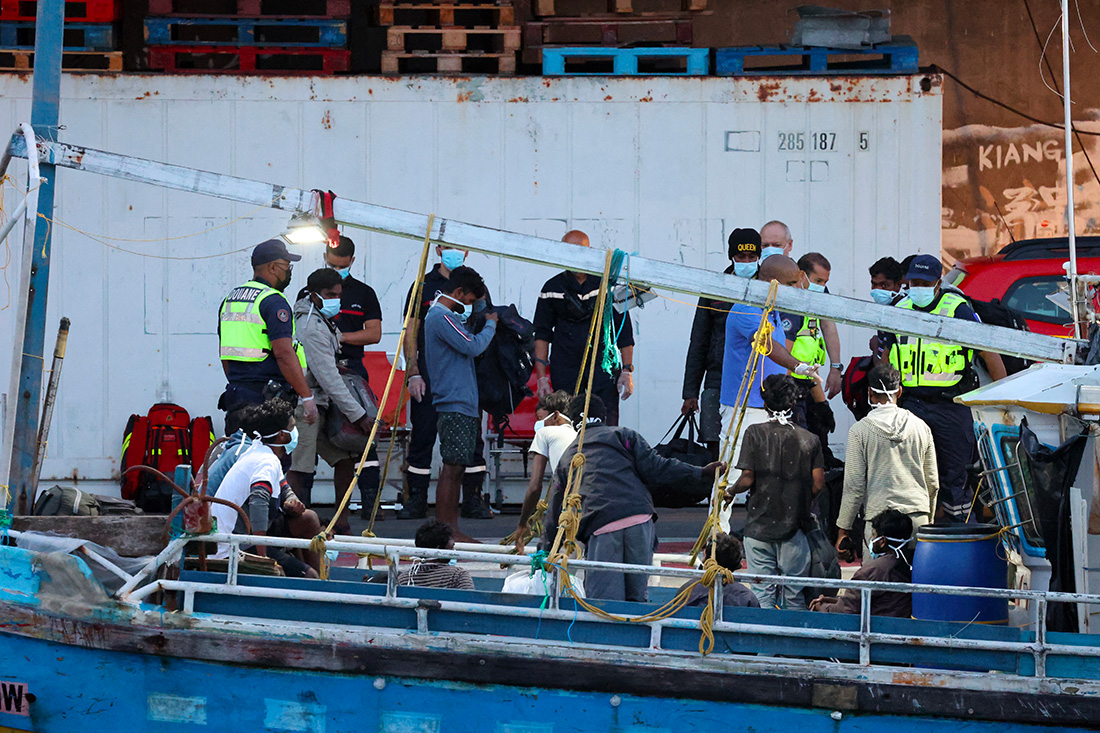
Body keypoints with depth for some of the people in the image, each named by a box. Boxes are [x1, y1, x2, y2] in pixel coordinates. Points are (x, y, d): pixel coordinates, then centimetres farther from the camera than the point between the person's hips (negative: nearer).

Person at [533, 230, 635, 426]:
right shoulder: (552, 288, 7)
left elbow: (624, 330, 8)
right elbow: (542, 334, 10)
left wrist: (627, 370, 1)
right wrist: (541, 376, 2)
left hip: (603, 365, -1)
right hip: (564, 369, 1)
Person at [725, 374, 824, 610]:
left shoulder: (755, 433, -5)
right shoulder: (809, 439, 0)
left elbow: (747, 479, -9)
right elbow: (818, 484, -1)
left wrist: (730, 492, 12)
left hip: (759, 526, -1)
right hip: (794, 527, 1)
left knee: (762, 595, 2)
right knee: (794, 595, 7)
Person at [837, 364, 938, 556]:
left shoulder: (860, 430, -2)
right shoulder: (921, 427, 10)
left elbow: (854, 486, -2)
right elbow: (933, 483, 15)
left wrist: (843, 530, 5)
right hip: (918, 514, 3)